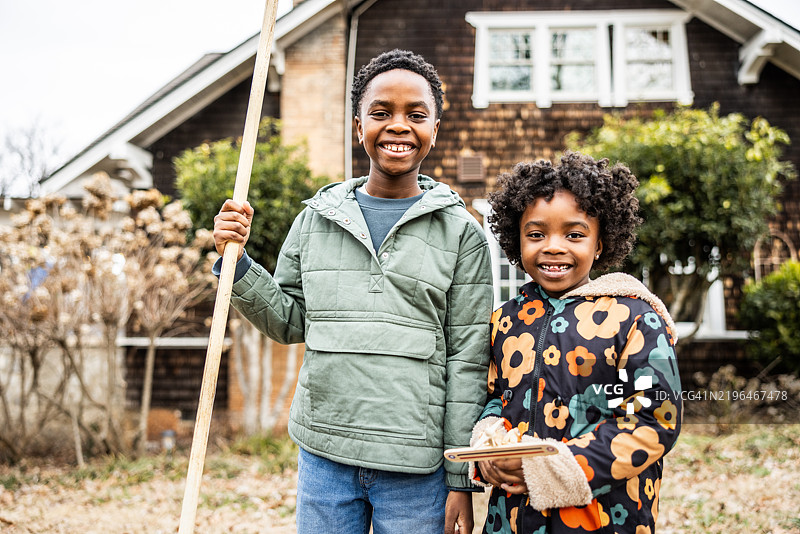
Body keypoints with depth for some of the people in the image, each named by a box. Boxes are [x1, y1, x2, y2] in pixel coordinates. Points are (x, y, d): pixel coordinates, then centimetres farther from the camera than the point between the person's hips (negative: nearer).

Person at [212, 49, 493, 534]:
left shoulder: (461, 231, -1)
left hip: (415, 470, -2)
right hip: (323, 457, 2)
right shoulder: (317, 218, 6)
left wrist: (460, 478, -4)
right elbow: (290, 322, 12)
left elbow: (468, 361, -2)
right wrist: (237, 261, -2)